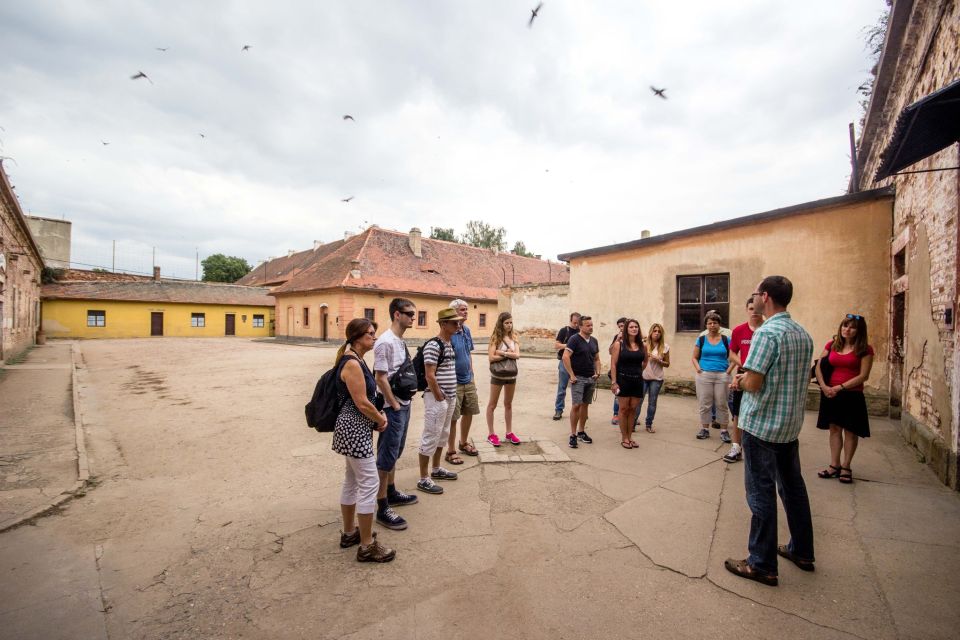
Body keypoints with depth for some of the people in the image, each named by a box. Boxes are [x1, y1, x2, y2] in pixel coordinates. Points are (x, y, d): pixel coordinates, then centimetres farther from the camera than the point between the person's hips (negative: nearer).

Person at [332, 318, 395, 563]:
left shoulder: (355, 360, 11)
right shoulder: (352, 363, -20)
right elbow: (362, 403, -21)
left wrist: (378, 415, 5)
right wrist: (380, 419, -5)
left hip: (355, 428, 10)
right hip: (355, 429, -10)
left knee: (352, 481, 20)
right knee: (369, 483, -2)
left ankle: (349, 532, 36)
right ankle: (367, 546, 10)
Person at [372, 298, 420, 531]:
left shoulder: (401, 341, 8)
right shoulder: (385, 342, -20)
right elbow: (381, 378, -20)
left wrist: (404, 404, 12)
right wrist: (395, 406, -14)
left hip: (404, 405, 9)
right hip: (393, 408, -9)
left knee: (395, 453, 21)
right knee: (386, 457, 1)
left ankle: (391, 493, 37)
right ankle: (383, 508, 12)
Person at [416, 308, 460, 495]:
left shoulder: (450, 344, 11)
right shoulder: (433, 345, -18)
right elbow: (430, 376, -21)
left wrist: (451, 396, 14)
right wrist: (440, 398, -15)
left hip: (450, 397, 9)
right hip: (436, 398, -9)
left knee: (443, 434, 19)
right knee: (430, 437, 0)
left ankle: (436, 469, 35)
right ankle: (423, 479, 11)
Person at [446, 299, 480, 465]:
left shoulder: (467, 330, 6)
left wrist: (471, 373, 13)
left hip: (469, 380, 8)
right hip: (454, 382, -8)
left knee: (469, 413, 18)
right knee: (453, 418, 4)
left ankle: (463, 443, 38)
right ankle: (450, 451, 20)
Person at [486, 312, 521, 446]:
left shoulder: (513, 338, 3)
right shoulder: (495, 338, -10)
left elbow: (517, 355, -10)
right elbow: (492, 357, -19)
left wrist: (503, 353, -19)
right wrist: (509, 355, -13)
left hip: (511, 375, 5)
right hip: (497, 375, -5)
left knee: (508, 404, 16)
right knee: (492, 405, 7)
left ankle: (509, 433, 27)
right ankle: (491, 434, 17)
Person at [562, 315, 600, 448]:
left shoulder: (594, 340, 11)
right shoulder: (574, 339, -10)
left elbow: (597, 359, 21)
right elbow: (565, 357, -18)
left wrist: (597, 372, 6)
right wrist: (571, 375, -18)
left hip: (591, 378, 7)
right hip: (578, 378, -6)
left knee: (585, 405, 12)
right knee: (576, 405, -9)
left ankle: (581, 432, 24)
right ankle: (573, 435, 1)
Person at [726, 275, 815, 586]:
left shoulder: (766, 333, -19)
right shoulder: (803, 334, 8)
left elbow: (753, 383, -23)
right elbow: (802, 379, 17)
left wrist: (739, 381, -1)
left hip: (762, 424, -8)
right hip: (791, 424, 9)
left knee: (761, 492, 1)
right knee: (793, 486, 20)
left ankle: (762, 564, 12)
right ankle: (802, 551, 36)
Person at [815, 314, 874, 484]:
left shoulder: (864, 349, -4)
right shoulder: (831, 345, 6)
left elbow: (863, 375, -9)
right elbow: (818, 367, 5)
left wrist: (840, 387, -16)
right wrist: (824, 386, -9)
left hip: (852, 395, -3)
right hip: (830, 394, 3)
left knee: (850, 431, 6)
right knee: (834, 429, 9)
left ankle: (846, 467, 18)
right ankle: (835, 465, 18)